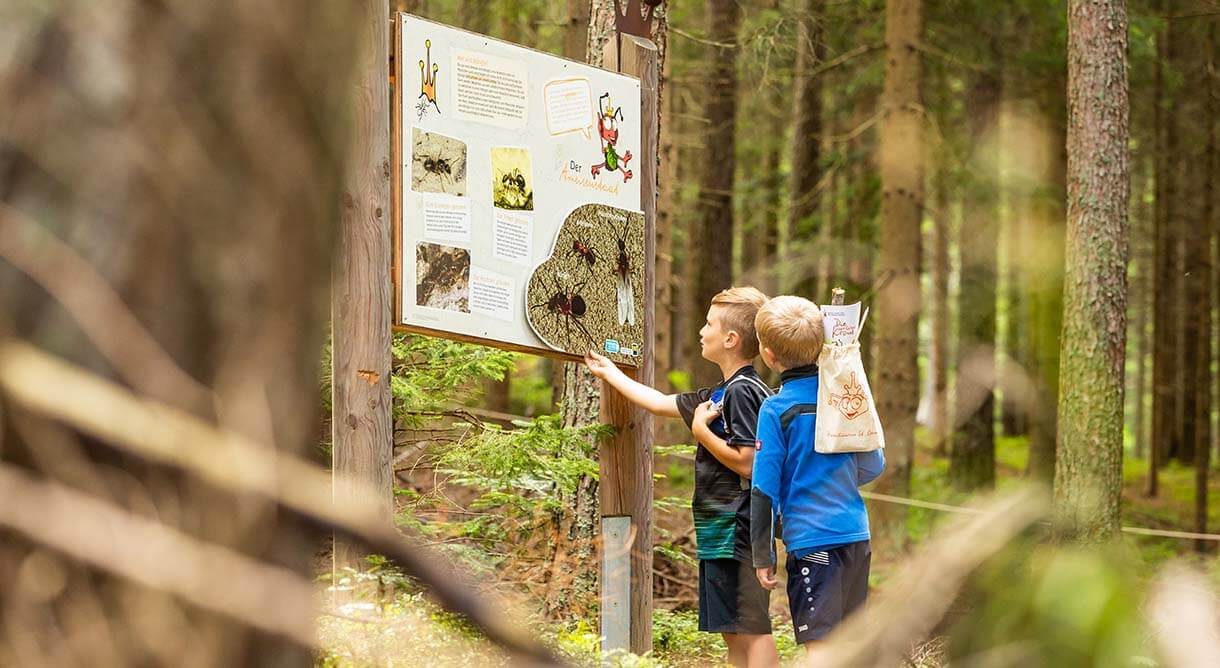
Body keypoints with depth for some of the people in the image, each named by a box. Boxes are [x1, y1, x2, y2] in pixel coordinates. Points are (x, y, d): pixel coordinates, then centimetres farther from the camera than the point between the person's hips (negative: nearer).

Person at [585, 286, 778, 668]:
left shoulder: (742, 392, -13)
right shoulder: (723, 393, 17)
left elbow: (746, 463, -21)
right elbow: (661, 403, 29)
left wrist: (701, 430, -11)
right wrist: (610, 373, 38)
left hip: (735, 531, -10)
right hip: (720, 532, 10)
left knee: (751, 630, -12)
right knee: (733, 633, 11)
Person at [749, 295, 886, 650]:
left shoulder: (776, 410, -10)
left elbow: (765, 488, -10)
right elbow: (873, 466, 14)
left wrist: (763, 555, -3)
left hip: (812, 540, -6)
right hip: (856, 535, 6)